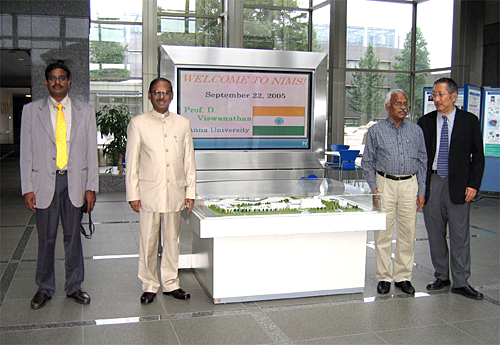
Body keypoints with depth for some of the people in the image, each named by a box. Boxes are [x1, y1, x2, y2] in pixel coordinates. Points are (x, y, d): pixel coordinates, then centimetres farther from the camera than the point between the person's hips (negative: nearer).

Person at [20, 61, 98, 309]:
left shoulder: (85, 112, 7)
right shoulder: (31, 111, 5)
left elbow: (91, 151, 5)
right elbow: (26, 152, 3)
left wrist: (91, 187, 0)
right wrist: (27, 188, -3)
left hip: (75, 181, 1)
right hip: (44, 182, -1)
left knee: (73, 236, 9)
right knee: (46, 238, 6)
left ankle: (74, 287, 22)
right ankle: (44, 289, 22)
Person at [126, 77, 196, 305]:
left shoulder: (183, 124, 9)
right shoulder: (138, 124, 2)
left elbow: (189, 160, 9)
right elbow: (132, 161, 1)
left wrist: (190, 192, 5)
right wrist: (133, 194, -3)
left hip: (175, 192, 2)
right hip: (148, 193, -2)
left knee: (172, 240, 10)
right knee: (148, 241, 4)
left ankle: (170, 284, 23)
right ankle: (149, 286, 18)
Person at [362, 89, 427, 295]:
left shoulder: (416, 131, 10)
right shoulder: (376, 131, 3)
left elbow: (422, 162, 11)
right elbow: (367, 162, 5)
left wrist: (421, 191, 6)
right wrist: (374, 188, -5)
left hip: (409, 184, 2)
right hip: (385, 184, -2)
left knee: (407, 233, 4)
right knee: (383, 233, 0)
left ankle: (403, 277, 15)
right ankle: (384, 277, 11)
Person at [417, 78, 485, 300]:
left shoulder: (469, 121, 2)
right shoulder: (425, 122, 6)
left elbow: (478, 155, 3)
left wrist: (473, 184, -5)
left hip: (458, 185, -2)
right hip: (432, 183, 2)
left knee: (460, 236, 1)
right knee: (435, 235, 9)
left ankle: (460, 282, 11)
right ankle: (441, 277, 23)